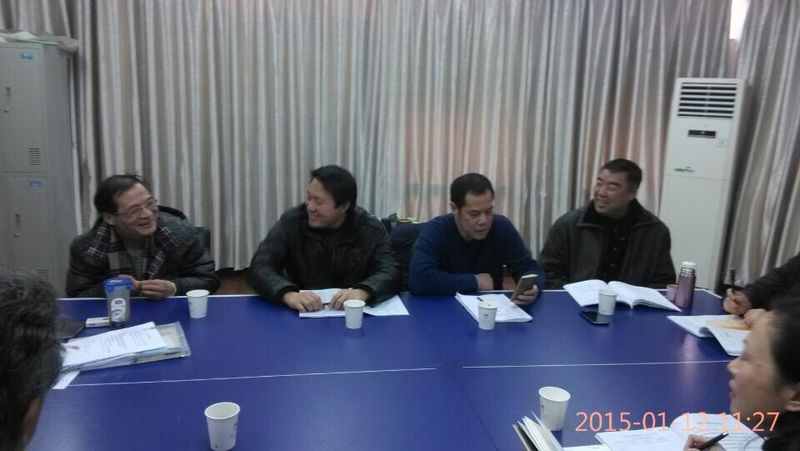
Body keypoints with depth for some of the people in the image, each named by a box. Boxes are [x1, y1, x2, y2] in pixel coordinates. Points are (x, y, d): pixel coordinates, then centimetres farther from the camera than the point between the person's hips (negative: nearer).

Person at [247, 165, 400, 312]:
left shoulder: (371, 229, -5)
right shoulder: (291, 222, -6)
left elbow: (390, 272, -15)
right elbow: (259, 268, -13)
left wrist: (363, 291, -37)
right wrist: (288, 294, -34)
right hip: (301, 314, 0)